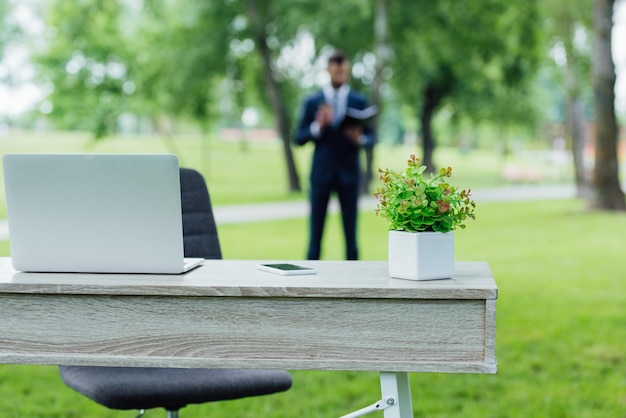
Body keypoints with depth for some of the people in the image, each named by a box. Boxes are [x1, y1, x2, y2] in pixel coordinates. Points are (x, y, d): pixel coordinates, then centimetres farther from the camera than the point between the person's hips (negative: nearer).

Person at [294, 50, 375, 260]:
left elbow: (370, 137, 7)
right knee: (315, 232, 2)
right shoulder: (312, 101, 6)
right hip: (321, 172, 0)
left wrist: (359, 139, -15)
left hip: (349, 172, 0)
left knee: (351, 233, 2)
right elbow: (298, 138, 3)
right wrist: (317, 127, -15)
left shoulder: (360, 101, 8)